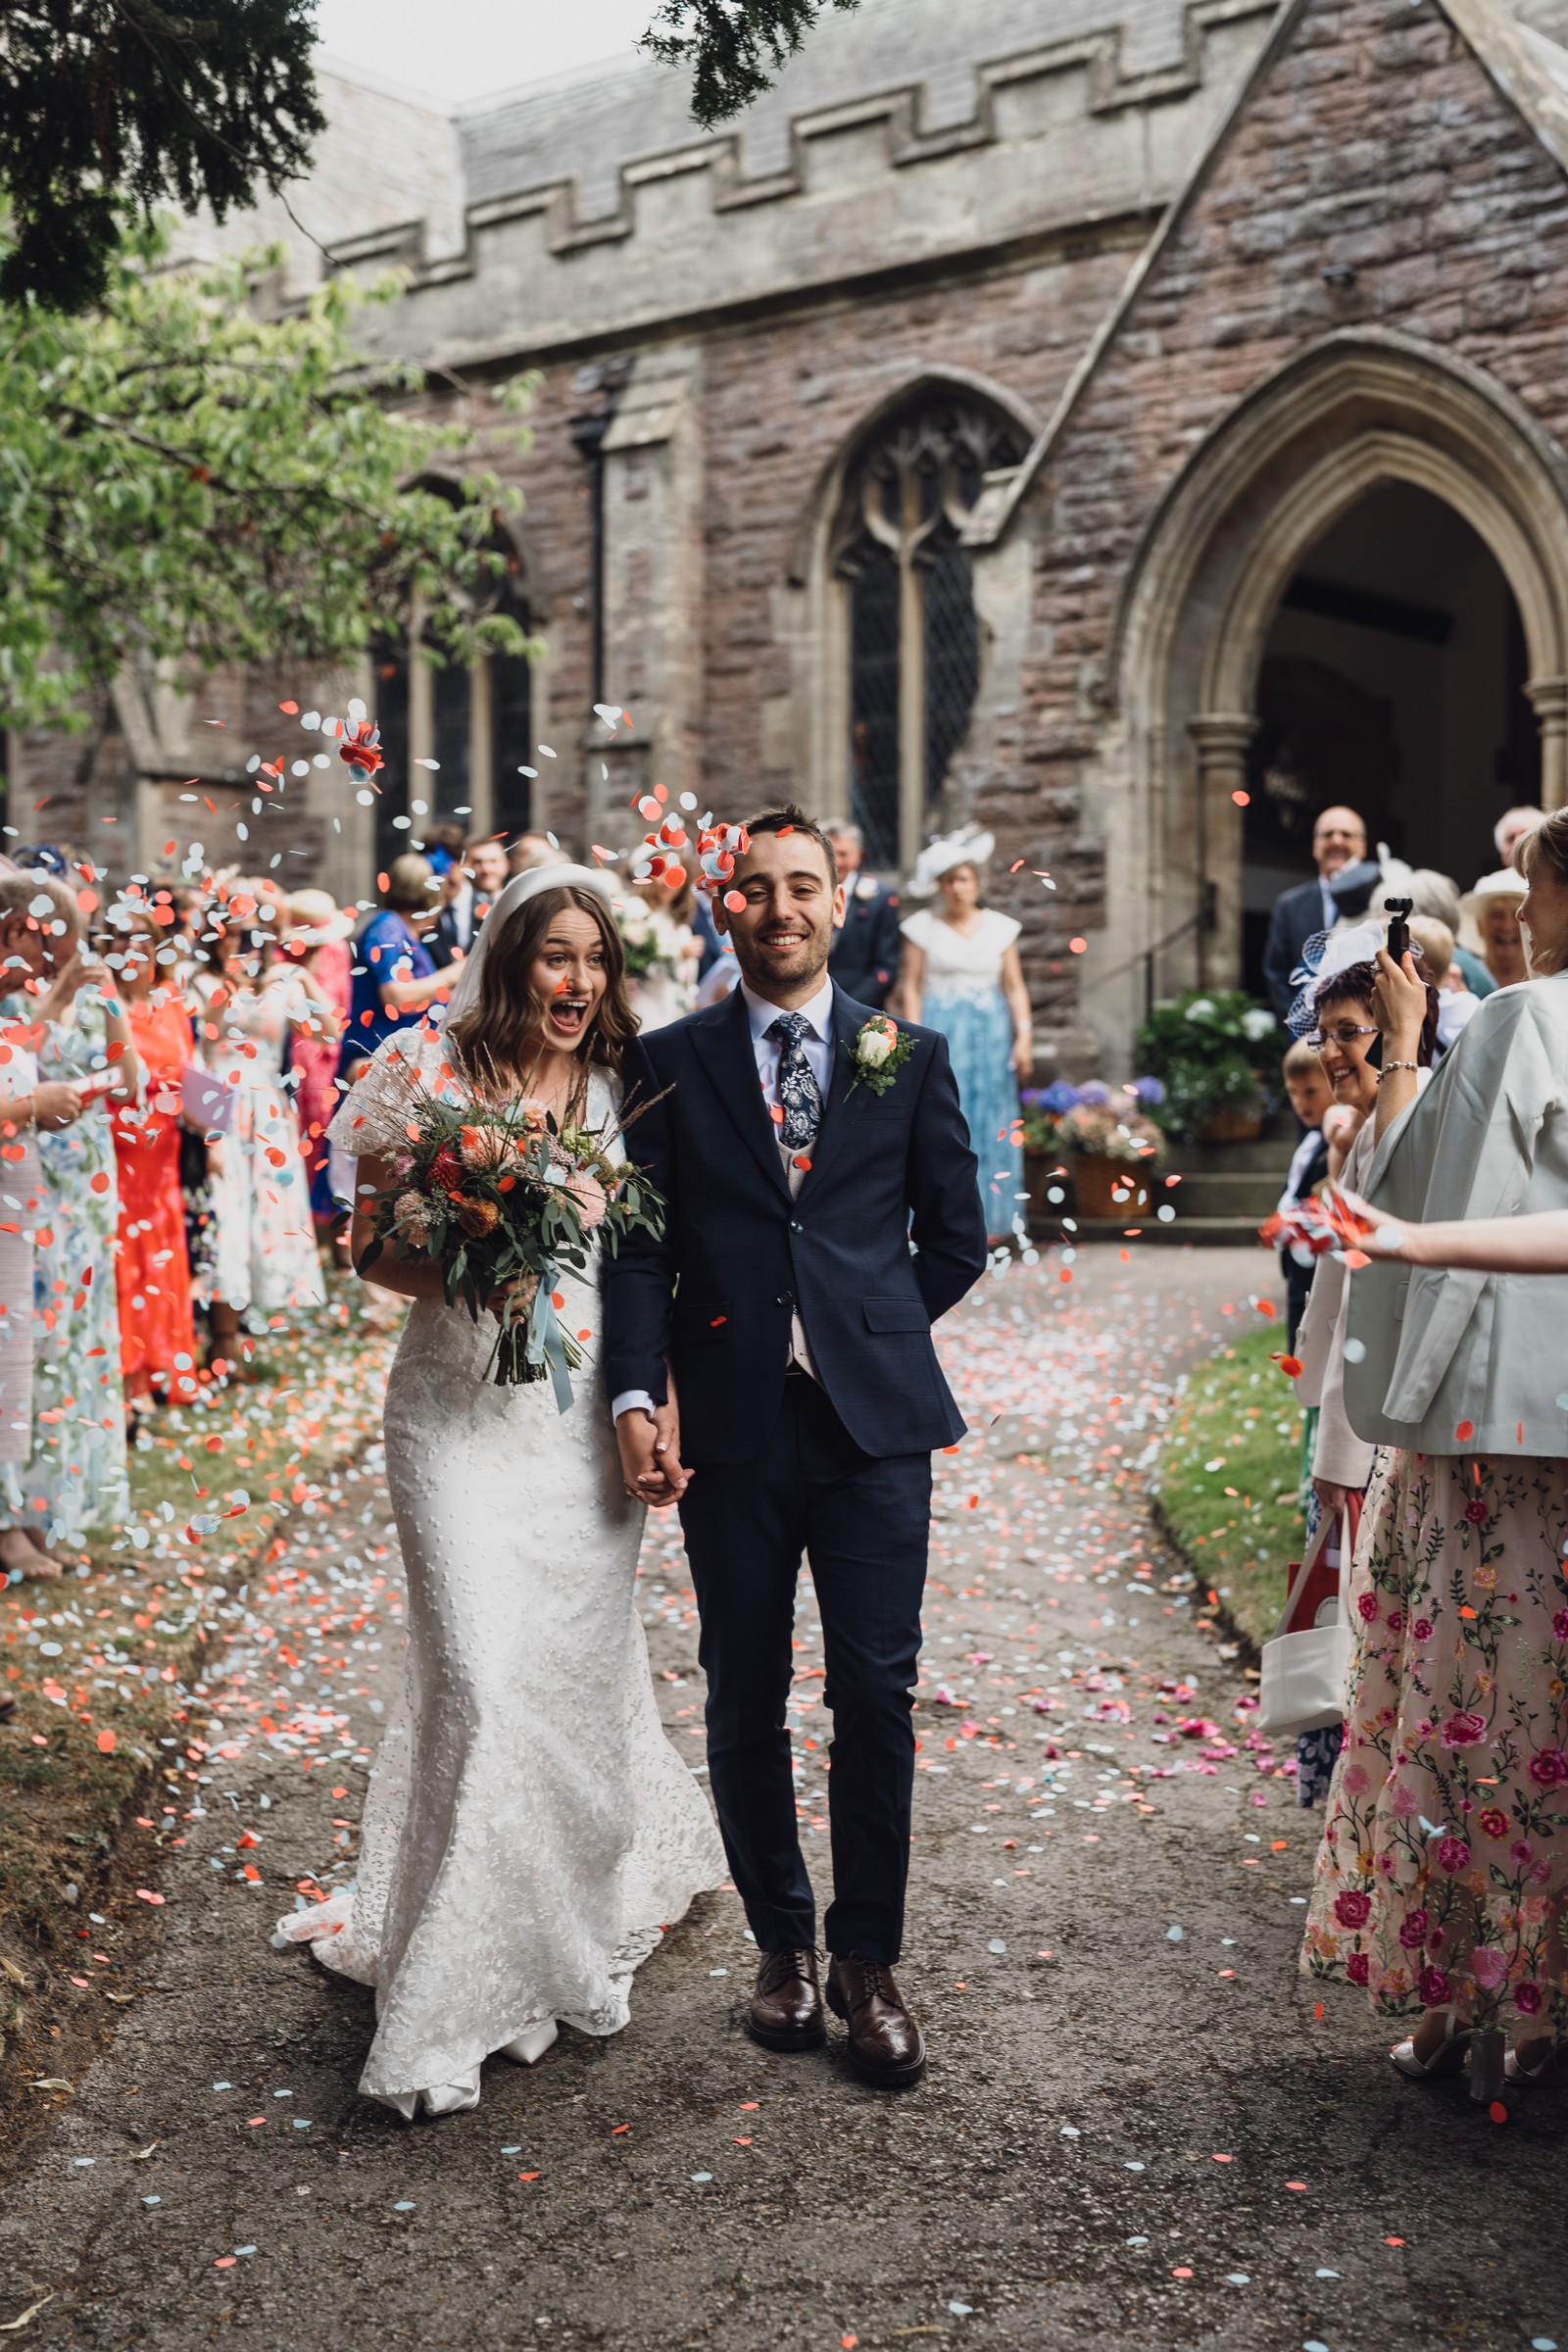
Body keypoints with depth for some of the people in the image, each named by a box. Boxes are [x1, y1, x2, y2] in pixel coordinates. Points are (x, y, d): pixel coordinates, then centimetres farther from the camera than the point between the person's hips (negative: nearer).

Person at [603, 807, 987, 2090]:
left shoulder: (910, 1057, 8)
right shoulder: (670, 1061, 6)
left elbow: (956, 1240, 11)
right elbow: (639, 1246, 0)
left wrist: (865, 1332, 8)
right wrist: (639, 1394, -11)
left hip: (875, 1419, 0)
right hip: (728, 1423, 0)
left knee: (877, 1692, 0)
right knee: (746, 1701, 8)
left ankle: (869, 1959, 16)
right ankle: (785, 1944, 26)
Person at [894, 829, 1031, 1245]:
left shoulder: (1000, 927, 8)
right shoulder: (922, 926, 3)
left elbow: (1015, 987, 8)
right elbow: (910, 987, 0)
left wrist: (1023, 1036, -3)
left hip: (990, 1034, 2)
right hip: (939, 1032, -2)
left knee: (989, 1124, 2)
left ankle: (987, 1220, 7)